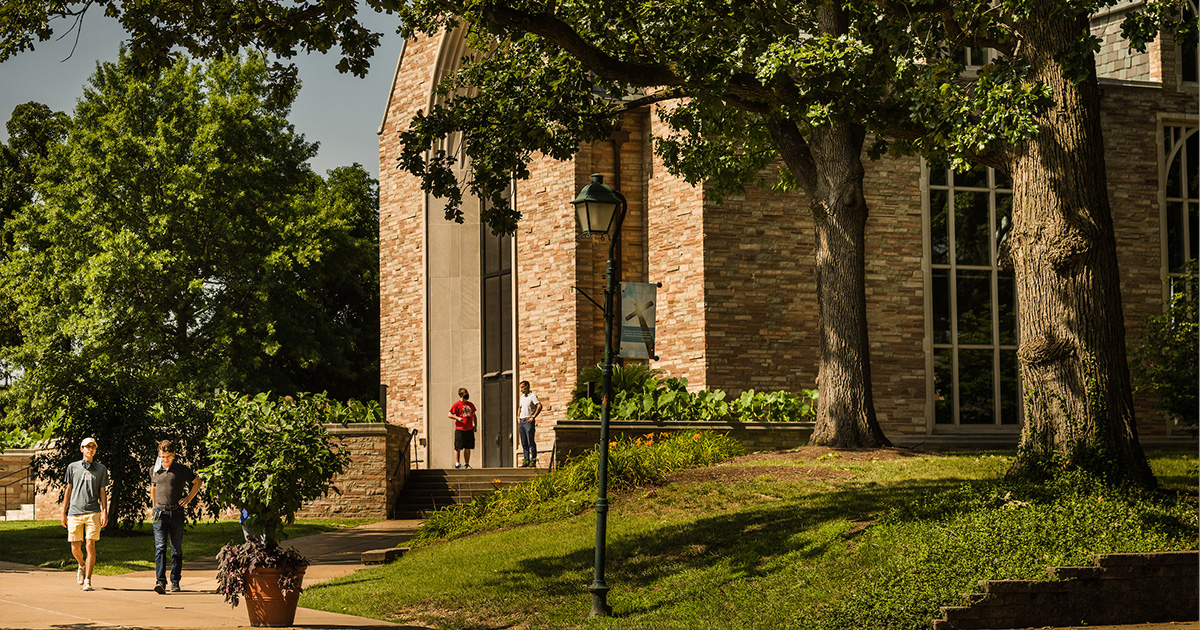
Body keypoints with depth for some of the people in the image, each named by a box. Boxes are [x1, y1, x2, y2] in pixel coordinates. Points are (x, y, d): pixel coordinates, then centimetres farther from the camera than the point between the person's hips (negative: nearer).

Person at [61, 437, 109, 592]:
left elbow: (102, 492, 9)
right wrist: (63, 513, 10)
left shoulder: (101, 469, 10)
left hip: (93, 513, -1)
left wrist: (104, 513, -1)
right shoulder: (73, 467, 11)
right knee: (75, 548, 4)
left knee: (90, 545, -10)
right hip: (74, 513, 1)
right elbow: (68, 490, 13)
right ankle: (82, 566, 36)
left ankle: (87, 580, -6)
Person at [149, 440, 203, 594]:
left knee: (176, 549, 5)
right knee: (160, 547, -12)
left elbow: (198, 482, 14)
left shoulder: (182, 470, 1)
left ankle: (175, 581, 15)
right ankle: (160, 581, -21)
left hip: (177, 513, -1)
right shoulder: (154, 470, 9)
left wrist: (188, 499, 4)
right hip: (160, 514, 1)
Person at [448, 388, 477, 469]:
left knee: (468, 448, 7)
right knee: (458, 447, -3)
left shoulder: (470, 405, 16)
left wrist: (475, 425, 16)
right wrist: (457, 418, -21)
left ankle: (467, 464, 13)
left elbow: (473, 415, 27)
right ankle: (457, 463, 1)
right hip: (460, 429, -6)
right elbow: (450, 415, -5)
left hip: (469, 429, 6)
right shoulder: (457, 404, -3)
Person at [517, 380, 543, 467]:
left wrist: (533, 417, -19)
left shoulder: (533, 396, -6)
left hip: (528, 421, -7)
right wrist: (518, 417, 16)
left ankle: (533, 461, -5)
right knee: (524, 443, 6)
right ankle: (526, 460, 10)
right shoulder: (522, 397, 18)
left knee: (530, 442, -7)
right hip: (521, 421, 7)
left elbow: (539, 406, -17)